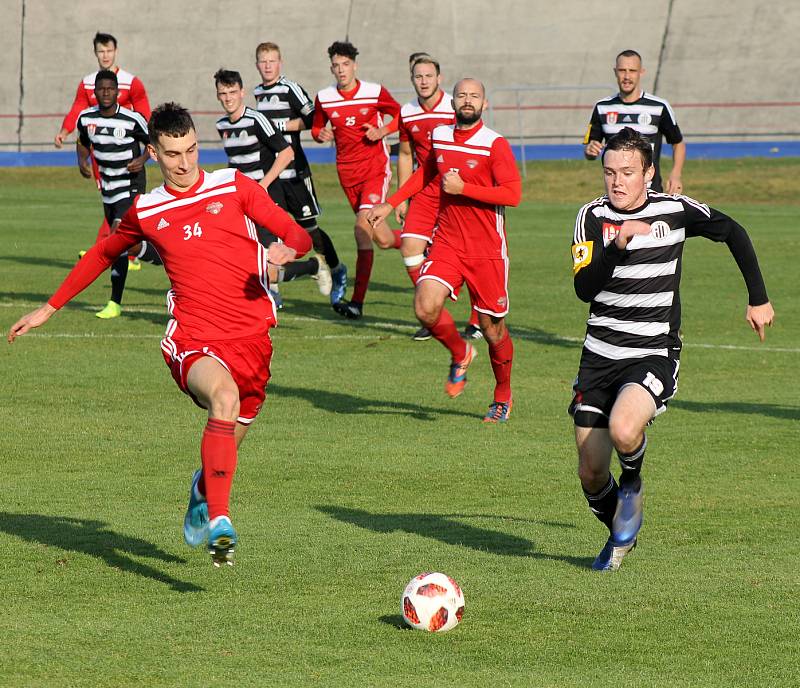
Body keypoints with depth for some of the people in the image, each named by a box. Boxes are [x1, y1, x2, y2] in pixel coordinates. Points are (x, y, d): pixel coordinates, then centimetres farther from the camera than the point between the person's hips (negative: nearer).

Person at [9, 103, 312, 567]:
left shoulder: (234, 187, 5)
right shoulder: (145, 211, 9)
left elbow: (297, 234, 5)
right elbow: (104, 254, 28)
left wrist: (286, 250, -20)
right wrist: (49, 309, 31)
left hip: (252, 337, 2)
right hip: (193, 340, -2)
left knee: (227, 443, 10)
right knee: (223, 395, -35)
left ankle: (203, 493, 49)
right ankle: (219, 522, -42)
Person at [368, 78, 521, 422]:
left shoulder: (495, 144, -10)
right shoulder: (439, 137, 7)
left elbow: (513, 194, -18)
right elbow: (426, 172, 28)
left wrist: (462, 188, -19)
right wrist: (390, 203, 26)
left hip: (487, 250, -4)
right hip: (446, 243, 4)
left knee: (492, 329, 4)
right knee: (426, 307, -20)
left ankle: (503, 397, 28)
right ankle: (460, 354, 12)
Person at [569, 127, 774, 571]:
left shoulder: (675, 211, -4)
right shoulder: (593, 217, -2)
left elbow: (733, 233, 13)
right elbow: (584, 288, -14)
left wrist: (758, 299, 15)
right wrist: (618, 244, -28)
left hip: (653, 355, -2)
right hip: (600, 355, 3)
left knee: (623, 430, -32)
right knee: (590, 474, 3)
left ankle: (632, 485, 3)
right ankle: (620, 535, 34)